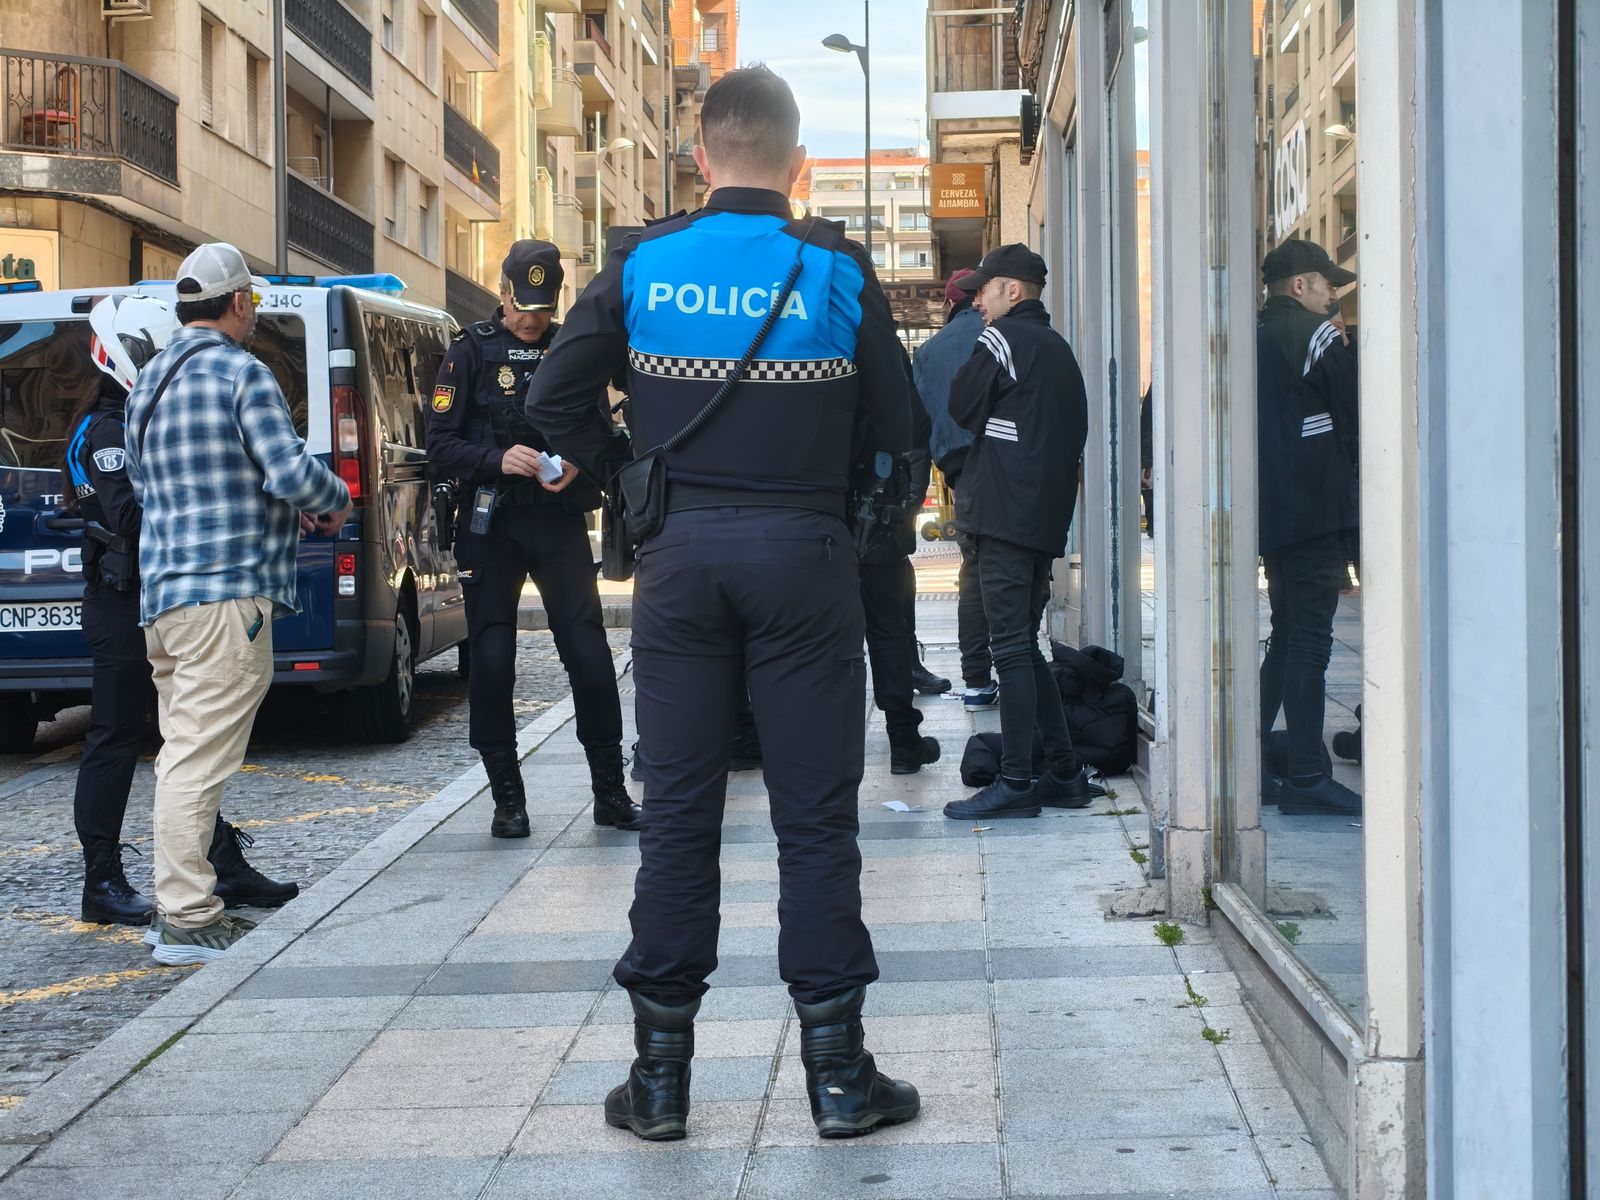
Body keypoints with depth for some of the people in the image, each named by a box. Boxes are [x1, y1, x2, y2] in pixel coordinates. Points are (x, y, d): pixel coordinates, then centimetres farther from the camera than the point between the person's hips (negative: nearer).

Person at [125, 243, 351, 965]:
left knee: (184, 754, 14)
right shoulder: (241, 373, -9)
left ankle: (181, 902, 19)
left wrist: (287, 510, 21)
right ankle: (188, 922, -7)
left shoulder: (149, 382, 18)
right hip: (227, 590, -9)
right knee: (201, 757, -8)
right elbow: (291, 472, -17)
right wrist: (335, 501, 6)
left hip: (162, 593, 9)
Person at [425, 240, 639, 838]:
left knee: (589, 653, -4)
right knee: (491, 659, 0)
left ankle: (610, 792, 4)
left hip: (560, 523, 1)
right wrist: (498, 459, -20)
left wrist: (578, 466, -12)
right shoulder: (472, 351, 3)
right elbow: (440, 447, -3)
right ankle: (507, 799, 9)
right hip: (490, 525, -1)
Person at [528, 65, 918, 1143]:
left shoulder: (644, 264, 1)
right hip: (803, 550, -2)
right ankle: (837, 1072, 8)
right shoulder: (836, 267, -3)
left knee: (677, 811, 7)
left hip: (680, 554, 2)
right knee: (815, 815, 4)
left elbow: (554, 399, 4)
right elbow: (891, 425, 1)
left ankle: (660, 1073, 12)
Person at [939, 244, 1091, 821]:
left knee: (1011, 647, -8)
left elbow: (961, 406, -2)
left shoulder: (1003, 337, -8)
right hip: (1049, 517, 9)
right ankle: (1065, 772, 16)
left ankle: (1015, 782, -8)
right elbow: (1076, 431, 21)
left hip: (1007, 514, -9)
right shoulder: (1059, 349, 18)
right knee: (1025, 646, 15)